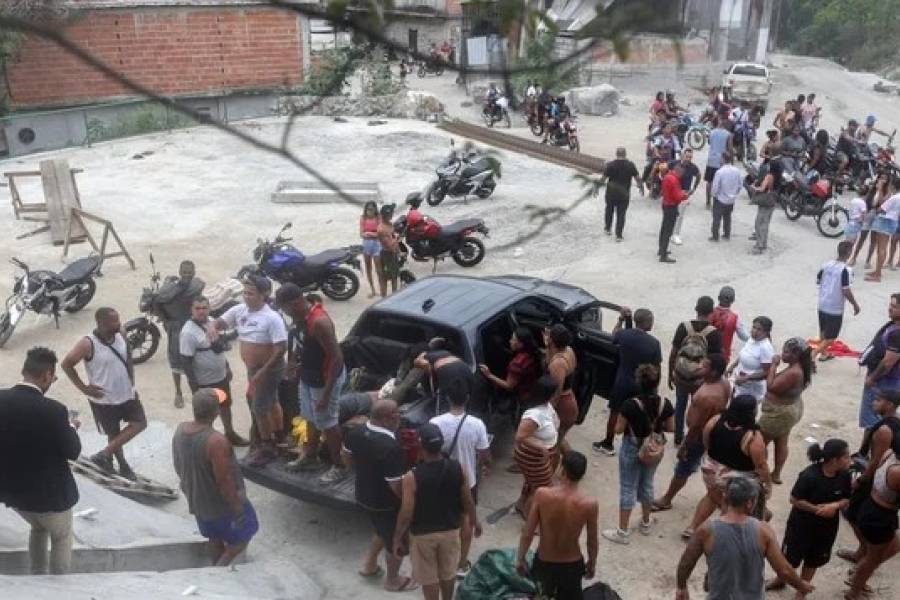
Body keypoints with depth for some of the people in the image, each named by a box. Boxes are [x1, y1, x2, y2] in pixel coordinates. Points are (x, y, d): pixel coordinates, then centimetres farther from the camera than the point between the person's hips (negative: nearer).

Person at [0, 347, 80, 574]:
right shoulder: (53, 410, -27)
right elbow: (73, 451, -16)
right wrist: (69, 427, 3)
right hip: (48, 493, -5)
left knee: (38, 527, 34)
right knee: (62, 538, 22)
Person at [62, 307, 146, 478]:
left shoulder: (120, 335, -7)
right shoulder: (88, 344, -24)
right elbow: (66, 364, -16)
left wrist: (132, 383, 8)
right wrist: (84, 388, -15)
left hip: (127, 393, 6)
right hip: (104, 399, -6)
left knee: (140, 423, 10)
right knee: (114, 434, 10)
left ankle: (105, 455, 21)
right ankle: (123, 465, 31)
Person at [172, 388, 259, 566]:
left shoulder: (180, 431, -11)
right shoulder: (216, 441, -34)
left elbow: (178, 467, 5)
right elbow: (224, 481, -27)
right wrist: (237, 508, -15)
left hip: (197, 501, 7)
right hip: (222, 504, -7)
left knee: (214, 538, 29)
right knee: (244, 534, 17)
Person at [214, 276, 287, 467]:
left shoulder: (272, 318, -26)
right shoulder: (239, 310, -4)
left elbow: (281, 348, -26)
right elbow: (221, 321, 8)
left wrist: (263, 371, -26)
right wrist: (214, 327, -18)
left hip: (269, 369, -8)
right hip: (252, 367, 8)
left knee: (259, 408, -1)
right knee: (271, 403, 23)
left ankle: (267, 449, 17)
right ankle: (279, 439, 41)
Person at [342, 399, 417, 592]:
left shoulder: (356, 433, -10)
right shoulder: (391, 447, -34)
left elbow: (345, 456, 9)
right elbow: (397, 486, -29)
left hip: (363, 496, 7)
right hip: (386, 504, -7)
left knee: (383, 532, 32)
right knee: (396, 541, 18)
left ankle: (369, 565, 47)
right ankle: (393, 581, 37)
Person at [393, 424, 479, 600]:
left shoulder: (412, 477, -27)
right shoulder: (457, 469, -17)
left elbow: (406, 513, -19)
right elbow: (467, 502, -5)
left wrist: (397, 538, -4)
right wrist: (475, 521, 14)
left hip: (422, 534, -3)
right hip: (450, 530, 3)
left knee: (428, 577, 17)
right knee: (448, 572, 25)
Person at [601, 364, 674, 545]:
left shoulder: (630, 404, -25)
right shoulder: (665, 404, -14)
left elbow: (618, 429, -16)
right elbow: (671, 428, -2)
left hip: (632, 449, -4)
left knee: (628, 489, 7)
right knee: (647, 484, 24)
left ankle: (623, 532, 14)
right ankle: (646, 523, 41)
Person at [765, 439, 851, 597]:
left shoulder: (845, 475, -14)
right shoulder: (810, 475, -29)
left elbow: (847, 499, -2)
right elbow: (794, 499, -20)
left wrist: (835, 505, -22)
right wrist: (817, 509, -27)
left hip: (827, 525, 4)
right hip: (802, 523, -4)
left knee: (814, 559, 19)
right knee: (791, 555, 14)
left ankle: (800, 592, 38)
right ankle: (780, 580, 43)